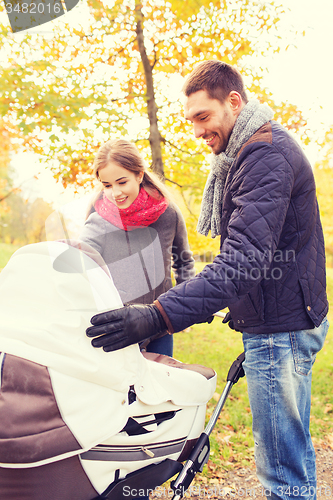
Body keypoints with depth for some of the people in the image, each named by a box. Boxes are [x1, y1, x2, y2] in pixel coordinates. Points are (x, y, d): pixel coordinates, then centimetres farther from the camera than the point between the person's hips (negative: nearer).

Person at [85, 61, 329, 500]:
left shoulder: (266, 154, -18)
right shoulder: (251, 152, 17)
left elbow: (246, 258, -31)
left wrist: (160, 315, -38)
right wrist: (243, 309, 20)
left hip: (280, 327, -10)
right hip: (280, 320, 10)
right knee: (290, 451, 20)